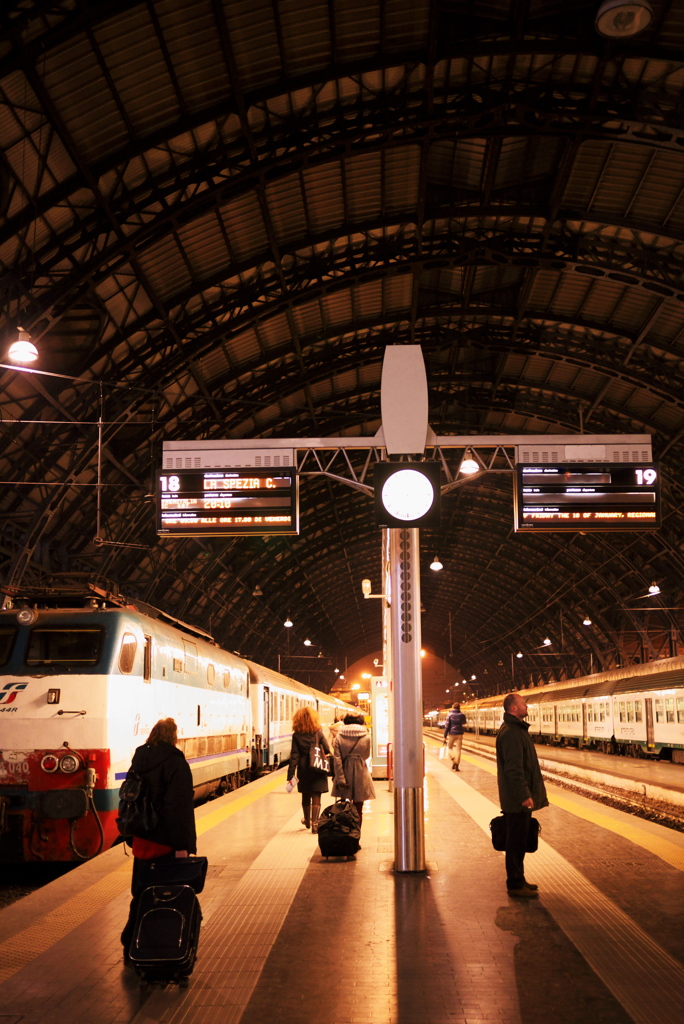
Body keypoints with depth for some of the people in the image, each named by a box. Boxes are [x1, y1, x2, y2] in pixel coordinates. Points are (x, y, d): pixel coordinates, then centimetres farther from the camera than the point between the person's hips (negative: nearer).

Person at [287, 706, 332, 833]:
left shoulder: (296, 736, -5)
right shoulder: (318, 733, -5)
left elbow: (294, 756, -8)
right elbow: (327, 751, -4)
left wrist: (290, 775, -8)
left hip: (303, 770, 2)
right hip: (317, 770, -2)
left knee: (305, 796, 18)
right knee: (316, 797, 1)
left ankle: (307, 821, 36)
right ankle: (314, 823, -7)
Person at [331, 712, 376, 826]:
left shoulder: (339, 737, -6)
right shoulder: (366, 737, -6)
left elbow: (337, 759, -10)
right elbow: (366, 756, 7)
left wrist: (340, 778, -9)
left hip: (345, 774, 1)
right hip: (360, 776, -1)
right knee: (358, 810, 9)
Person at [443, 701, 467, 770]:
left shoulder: (450, 715, -6)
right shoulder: (462, 715, 1)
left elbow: (447, 726, -8)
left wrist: (445, 736, -5)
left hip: (451, 734, -2)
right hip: (459, 734, 2)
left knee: (450, 747, 15)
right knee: (458, 749, 4)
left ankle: (453, 759, -12)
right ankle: (456, 766, 0)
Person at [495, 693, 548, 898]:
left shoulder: (516, 729, 15)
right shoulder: (511, 733, -20)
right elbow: (514, 769, -25)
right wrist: (524, 795, -24)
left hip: (519, 798, 10)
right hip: (517, 800, -10)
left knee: (519, 841, 17)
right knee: (516, 841, -2)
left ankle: (518, 879, 26)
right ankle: (515, 885, 5)